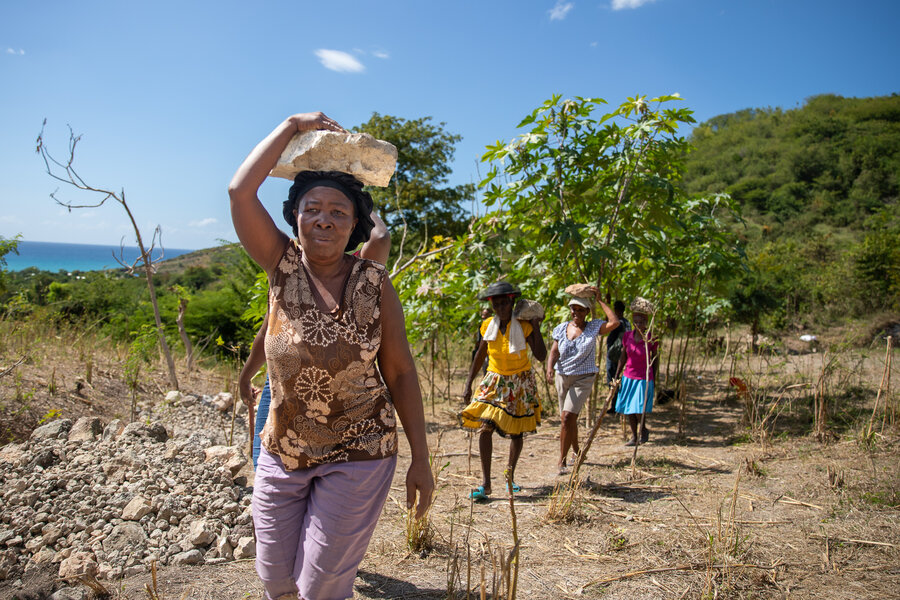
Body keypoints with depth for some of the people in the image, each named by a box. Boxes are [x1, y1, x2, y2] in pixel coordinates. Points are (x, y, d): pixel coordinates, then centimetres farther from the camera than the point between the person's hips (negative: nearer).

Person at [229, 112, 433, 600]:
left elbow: (400, 373, -6)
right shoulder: (282, 266, -5)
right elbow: (240, 191, -16)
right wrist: (293, 125, -9)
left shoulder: (374, 284, -9)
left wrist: (421, 460, -6)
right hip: (282, 450, 3)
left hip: (357, 455, -2)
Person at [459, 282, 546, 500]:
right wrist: (468, 384, 5)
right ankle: (485, 483, -8)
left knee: (516, 432, 7)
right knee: (485, 428, -14)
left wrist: (536, 326, -22)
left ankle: (510, 475, 30)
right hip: (495, 382, 1)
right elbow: (480, 355, 7)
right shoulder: (489, 326, -4)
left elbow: (541, 356, -20)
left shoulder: (523, 326, -13)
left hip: (520, 384, -1)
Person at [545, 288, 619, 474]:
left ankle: (561, 461, -7)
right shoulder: (561, 328, 3)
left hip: (583, 379, -4)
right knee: (570, 419, 17)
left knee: (567, 417, -17)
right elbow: (554, 352, -2)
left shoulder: (593, 327, -6)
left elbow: (614, 323, -23)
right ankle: (576, 452, 40)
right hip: (562, 377, 4)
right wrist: (549, 369, -22)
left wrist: (600, 300, -16)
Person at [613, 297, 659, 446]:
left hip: (644, 379, -4)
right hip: (628, 377, 4)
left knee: (639, 410, -7)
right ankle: (634, 437, 25)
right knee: (629, 410, 9)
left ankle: (644, 429, 23)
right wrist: (617, 376, 8)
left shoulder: (652, 339, -11)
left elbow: (655, 359, -1)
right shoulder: (627, 336, -2)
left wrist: (653, 380, 2)